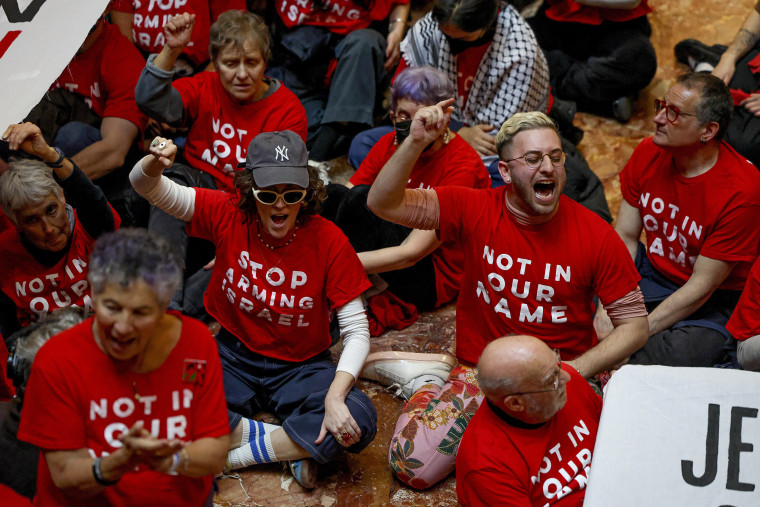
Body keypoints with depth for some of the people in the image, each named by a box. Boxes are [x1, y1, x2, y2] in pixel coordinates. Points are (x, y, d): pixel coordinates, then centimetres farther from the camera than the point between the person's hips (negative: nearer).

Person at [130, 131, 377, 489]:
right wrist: (154, 163, -38)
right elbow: (145, 186, -12)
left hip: (300, 368, -1)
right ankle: (292, 445, -14)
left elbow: (356, 331, -12)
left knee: (358, 422, -30)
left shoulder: (328, 240, -14)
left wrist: (335, 396, -28)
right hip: (233, 358, 2)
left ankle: (241, 452, -13)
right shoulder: (229, 214, -10)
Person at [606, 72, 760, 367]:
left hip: (713, 301, -5)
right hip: (651, 272, 6)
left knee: (674, 357, -34)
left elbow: (703, 284, -22)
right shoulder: (648, 153, -7)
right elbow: (625, 236, -5)